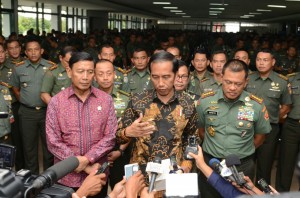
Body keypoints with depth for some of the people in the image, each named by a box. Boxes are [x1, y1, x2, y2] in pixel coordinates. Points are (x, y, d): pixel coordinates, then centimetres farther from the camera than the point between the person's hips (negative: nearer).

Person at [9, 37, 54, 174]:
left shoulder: (51, 67, -3)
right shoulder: (19, 68, 2)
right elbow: (15, 88, 16)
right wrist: (24, 101, 8)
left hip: (47, 111, -1)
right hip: (27, 113, 2)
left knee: (49, 144, 8)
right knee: (29, 146, 12)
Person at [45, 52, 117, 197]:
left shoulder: (106, 100, -2)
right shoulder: (56, 102, -6)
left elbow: (111, 136, -5)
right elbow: (53, 142, -10)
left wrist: (87, 159, -18)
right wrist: (86, 167, -14)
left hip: (98, 177, 1)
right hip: (66, 177, -1)